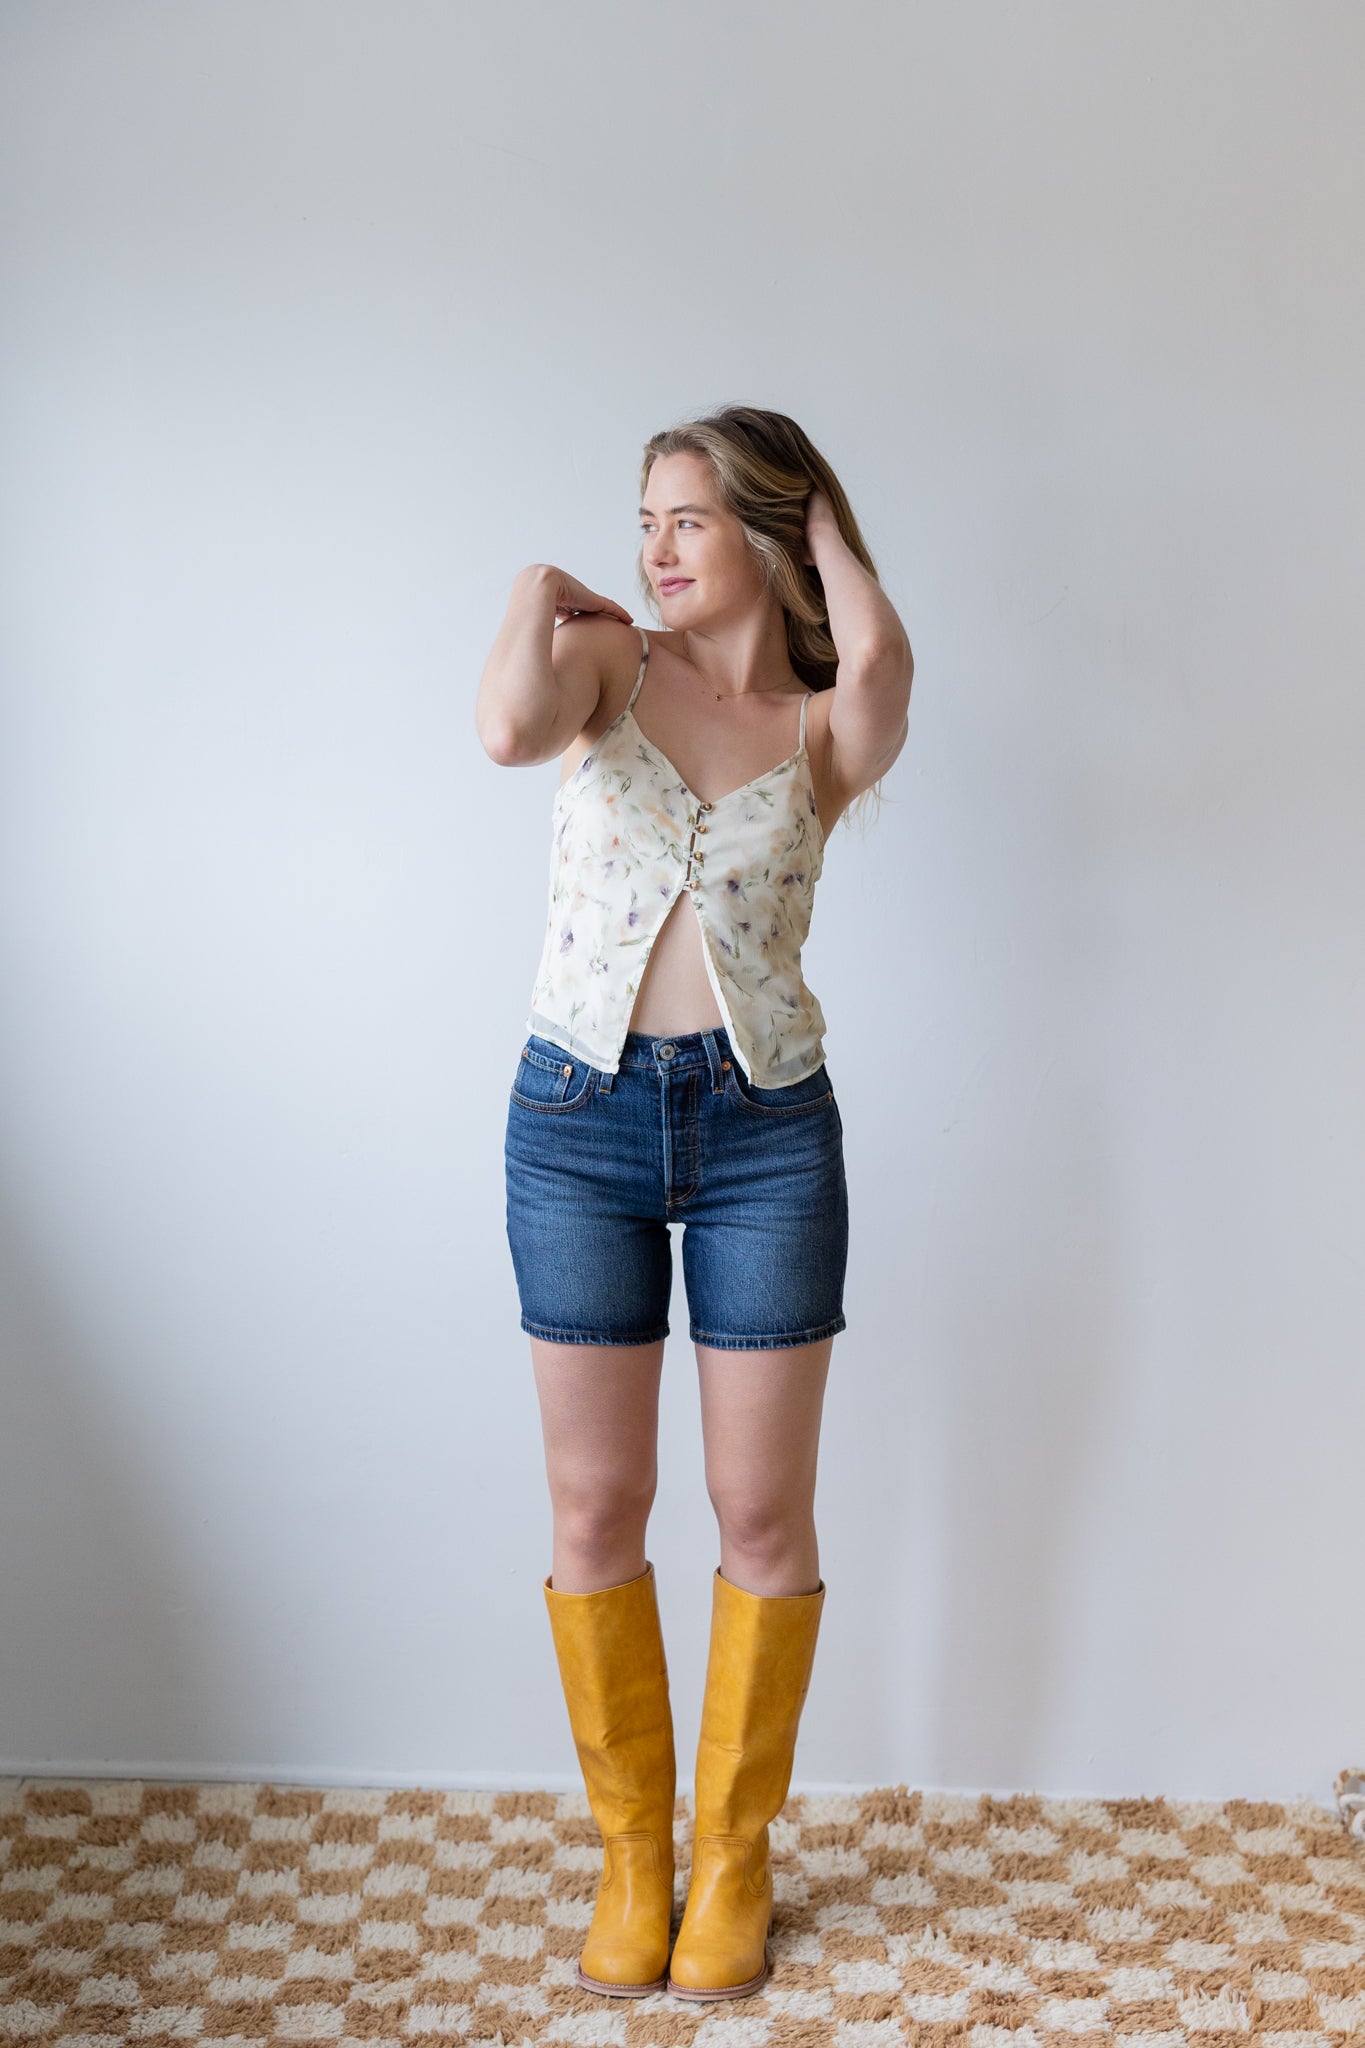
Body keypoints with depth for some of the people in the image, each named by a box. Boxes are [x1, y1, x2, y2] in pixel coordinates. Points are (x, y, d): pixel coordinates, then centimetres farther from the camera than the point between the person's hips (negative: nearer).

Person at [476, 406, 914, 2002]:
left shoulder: (824, 729, 4)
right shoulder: (610, 661, 3)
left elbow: (881, 654, -21)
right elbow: (509, 728, -21)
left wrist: (823, 519, -3)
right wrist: (541, 597, -4)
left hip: (764, 1126, 0)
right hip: (581, 1114, 0)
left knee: (763, 1515, 7)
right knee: (596, 1509, 8)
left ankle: (732, 1850, 28)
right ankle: (628, 1848, 28)